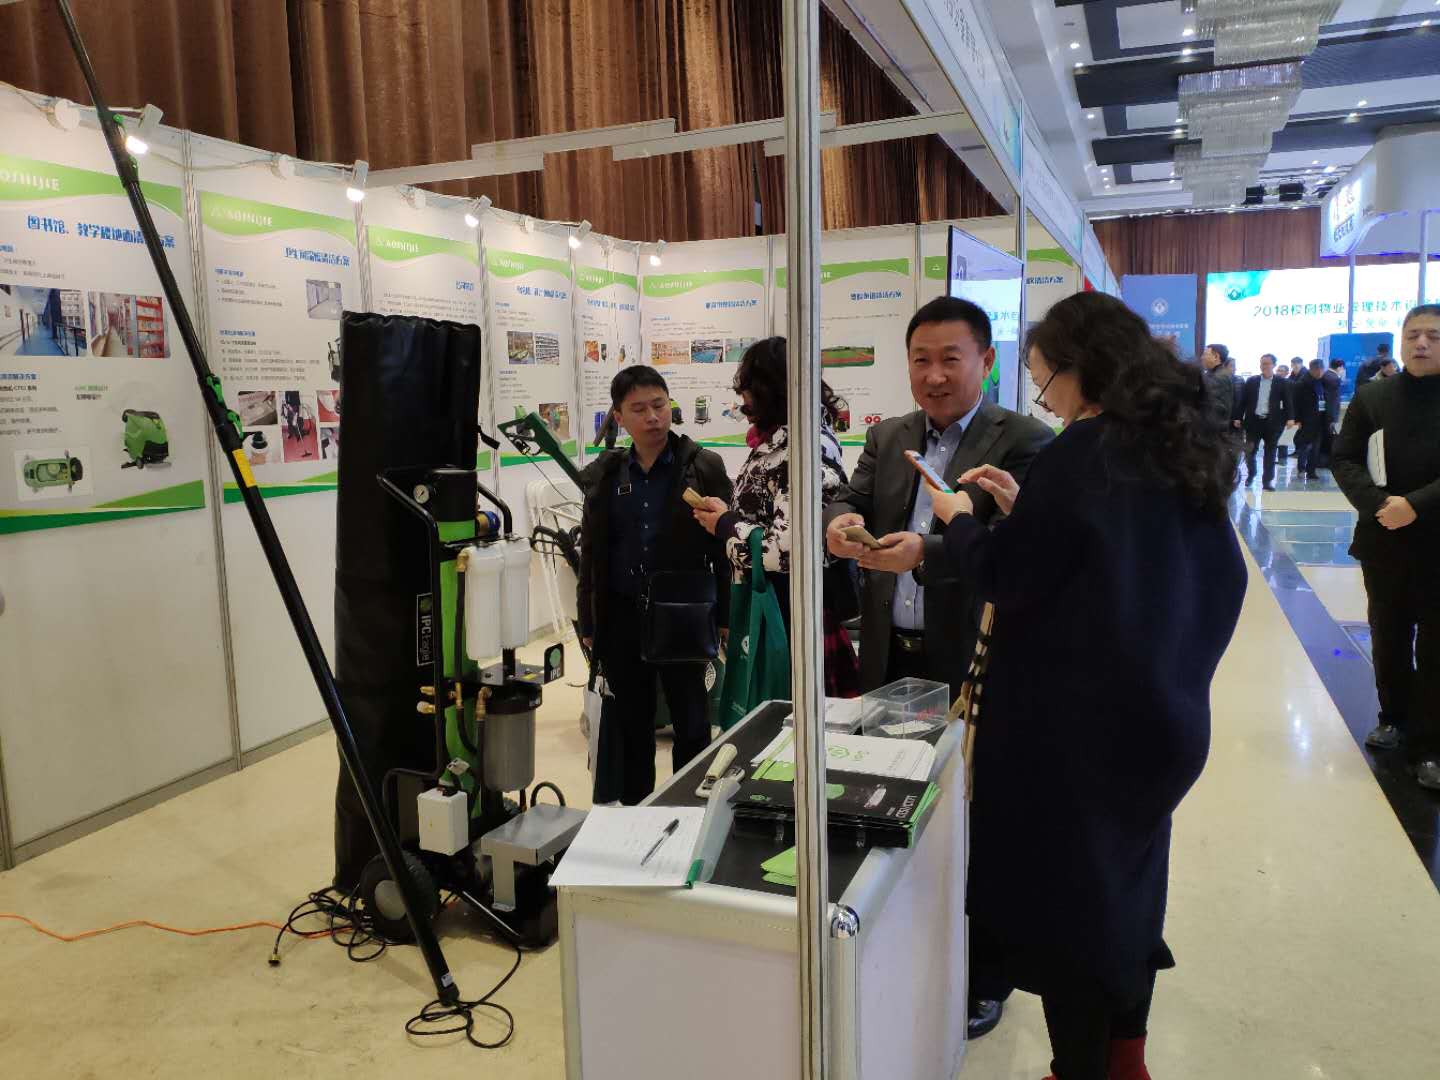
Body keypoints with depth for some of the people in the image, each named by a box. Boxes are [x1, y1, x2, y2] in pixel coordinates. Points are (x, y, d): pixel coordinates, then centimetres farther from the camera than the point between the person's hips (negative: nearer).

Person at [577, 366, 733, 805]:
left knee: (693, 728, 6)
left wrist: (724, 619, -7)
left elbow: (724, 548, -3)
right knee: (631, 728, 14)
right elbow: (591, 554, 10)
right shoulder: (604, 474, 5)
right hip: (622, 621, 3)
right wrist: (588, 624, 8)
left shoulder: (704, 468, -3)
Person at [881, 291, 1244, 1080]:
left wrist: (959, 520, 1)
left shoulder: (1084, 451, -20)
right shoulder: (1185, 445, 6)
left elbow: (1002, 575, -17)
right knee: (1126, 879, 23)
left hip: (1079, 717, -8)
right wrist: (1028, 507, 10)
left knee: (1065, 895, 7)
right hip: (1162, 708, 9)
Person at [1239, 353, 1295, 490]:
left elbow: (1287, 402, -1)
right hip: (1253, 421, 1)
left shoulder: (1281, 382, 1)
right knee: (1249, 450, 2)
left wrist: (1289, 418, -11)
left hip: (1272, 422, -1)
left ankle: (1268, 480, 11)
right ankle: (1251, 474, 26)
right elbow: (1243, 401, 5)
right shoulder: (1251, 381, 5)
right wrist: (1239, 418, 1)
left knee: (1270, 452, 5)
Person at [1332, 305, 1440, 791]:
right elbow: (1344, 459, -1)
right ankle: (1396, 718, 33)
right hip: (1384, 541, 3)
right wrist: (1379, 504, -16)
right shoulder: (1372, 397, 2)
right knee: (1388, 639, 15)